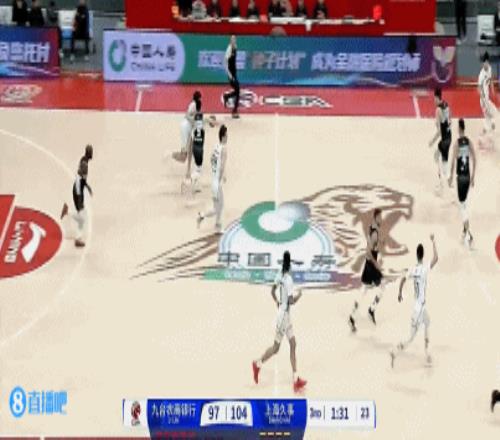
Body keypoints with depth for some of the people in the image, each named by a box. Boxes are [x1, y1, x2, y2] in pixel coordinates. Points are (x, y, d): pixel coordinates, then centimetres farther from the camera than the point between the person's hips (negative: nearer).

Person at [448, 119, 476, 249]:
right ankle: (465, 230, 29)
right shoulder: (469, 142, 3)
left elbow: (453, 161, -16)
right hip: (468, 176, 6)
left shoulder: (457, 143, -13)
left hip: (460, 176, -6)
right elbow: (474, 161, 4)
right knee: (464, 202, 21)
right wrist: (473, 177, 12)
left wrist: (451, 177, -5)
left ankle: (469, 234, -16)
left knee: (463, 205, -6)